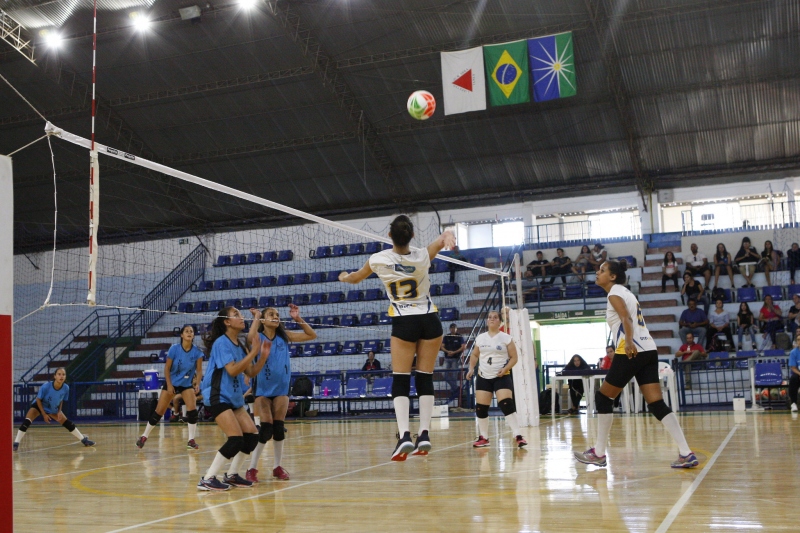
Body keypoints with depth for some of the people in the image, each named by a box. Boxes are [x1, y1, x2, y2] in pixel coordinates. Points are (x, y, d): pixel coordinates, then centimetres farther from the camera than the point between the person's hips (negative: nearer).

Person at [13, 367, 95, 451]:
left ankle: (83, 439, 19)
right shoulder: (46, 387, -36)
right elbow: (38, 400, -19)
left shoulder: (66, 388, -25)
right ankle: (16, 444, -19)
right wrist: (44, 414, -18)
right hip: (38, 406, -3)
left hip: (54, 409, 3)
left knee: (68, 423, 3)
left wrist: (59, 412, -12)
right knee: (26, 422, -26)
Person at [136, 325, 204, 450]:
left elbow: (199, 370, -10)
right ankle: (144, 436, 18)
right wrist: (169, 385, -16)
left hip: (187, 384, 1)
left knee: (192, 410, -16)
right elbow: (167, 368, -10)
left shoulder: (197, 351, -13)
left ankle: (191, 440, -4)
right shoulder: (174, 348, -17)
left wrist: (198, 384, -25)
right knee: (159, 412, 0)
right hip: (171, 383, -1)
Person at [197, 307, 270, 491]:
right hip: (219, 398, -9)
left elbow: (251, 373, 11)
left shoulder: (239, 344, 11)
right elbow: (232, 370, -23)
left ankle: (231, 475, 17)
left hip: (234, 398, 9)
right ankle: (207, 479, -10)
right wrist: (253, 353, -22)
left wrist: (263, 356, -3)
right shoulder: (222, 342, -14)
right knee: (236, 439, -18)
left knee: (252, 435, 3)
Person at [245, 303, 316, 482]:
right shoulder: (258, 337, -8)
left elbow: (311, 335, 3)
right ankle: (252, 469, 3)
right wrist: (256, 318, -21)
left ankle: (277, 466, 19)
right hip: (262, 389, -3)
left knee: (279, 427, 5)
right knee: (266, 428, -9)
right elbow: (250, 337, -34)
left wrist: (298, 318, -6)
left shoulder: (284, 336, 3)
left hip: (281, 387, 4)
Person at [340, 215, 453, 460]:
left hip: (403, 323, -1)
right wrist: (447, 236, -16)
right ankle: (424, 434, 2)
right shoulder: (422, 257, -7)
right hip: (430, 320, 2)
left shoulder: (379, 260, -8)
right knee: (425, 378, 6)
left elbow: (355, 278, 14)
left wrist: (344, 277, 36)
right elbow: (446, 235, 8)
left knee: (400, 381, -1)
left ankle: (404, 435, -17)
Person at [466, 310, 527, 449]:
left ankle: (517, 436, -17)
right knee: (480, 407, 2)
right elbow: (474, 355, 20)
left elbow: (514, 357, -4)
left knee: (507, 404, -20)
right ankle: (484, 437, 17)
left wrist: (505, 369, -19)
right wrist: (471, 369, 5)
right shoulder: (480, 338, 7)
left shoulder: (506, 338, -4)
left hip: (502, 377, -4)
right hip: (483, 377, 4)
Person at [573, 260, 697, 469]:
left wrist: (628, 342, -35)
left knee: (603, 397, 4)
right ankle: (686, 454, -7)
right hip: (649, 350, 9)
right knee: (657, 404, 3)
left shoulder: (615, 293, -3)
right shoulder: (626, 292, 23)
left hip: (632, 352, -9)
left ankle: (598, 454, 10)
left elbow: (626, 318, -20)